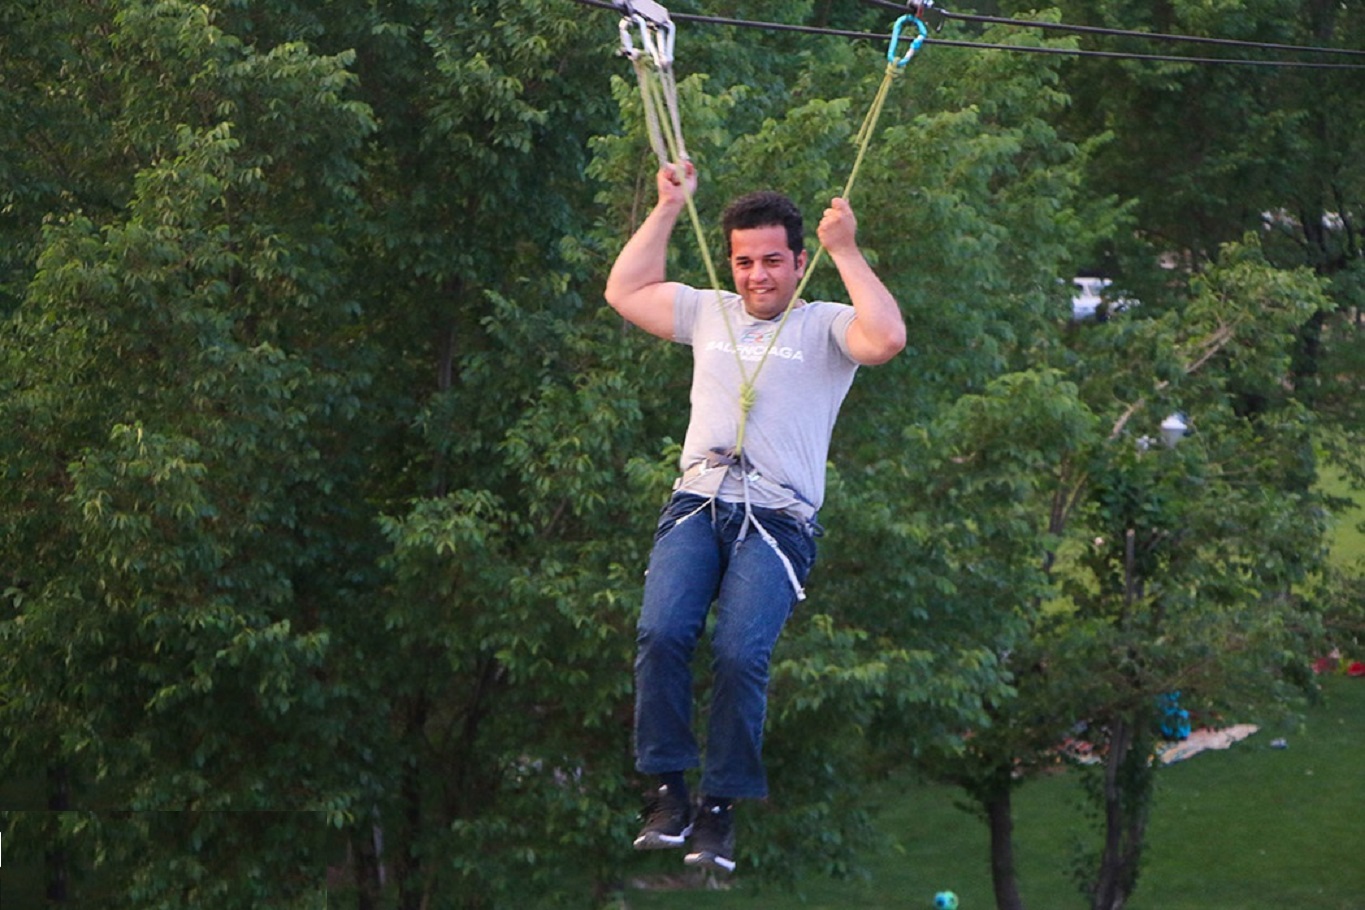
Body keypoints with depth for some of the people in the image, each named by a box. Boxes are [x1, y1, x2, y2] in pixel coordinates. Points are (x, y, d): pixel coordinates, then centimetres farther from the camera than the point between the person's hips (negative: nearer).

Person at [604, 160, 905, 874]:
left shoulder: (825, 326, 10)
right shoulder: (709, 313, 23)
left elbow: (887, 339, -10)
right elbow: (624, 292, 27)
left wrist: (845, 251, -6)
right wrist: (668, 208, 23)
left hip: (778, 516, -3)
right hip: (697, 502, 3)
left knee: (741, 651, -25)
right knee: (660, 633, -23)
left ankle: (721, 811, -13)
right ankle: (669, 793, -14)